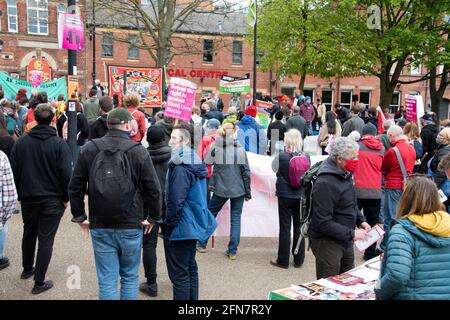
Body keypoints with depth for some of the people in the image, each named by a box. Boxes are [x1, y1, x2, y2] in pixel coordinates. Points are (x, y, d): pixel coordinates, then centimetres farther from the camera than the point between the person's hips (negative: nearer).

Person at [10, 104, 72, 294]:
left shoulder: (21, 142, -2)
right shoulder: (59, 144, -14)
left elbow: (13, 171, 2)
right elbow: (66, 173, -16)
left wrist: (19, 194, 12)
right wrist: (66, 197, -4)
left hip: (28, 198, 4)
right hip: (52, 200, -4)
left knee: (29, 233, 24)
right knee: (46, 239, 3)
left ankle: (27, 269, 43)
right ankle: (39, 282, 8)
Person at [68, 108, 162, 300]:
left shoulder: (90, 149, 0)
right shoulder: (138, 151, -7)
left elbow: (75, 186, 3)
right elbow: (153, 189, -8)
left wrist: (80, 216, 11)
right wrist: (153, 217, 5)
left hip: (100, 227, 2)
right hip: (131, 226, -2)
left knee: (107, 280, 8)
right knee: (130, 276, 14)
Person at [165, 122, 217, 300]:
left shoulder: (181, 169, -22)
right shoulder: (196, 163, 8)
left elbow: (175, 201, -23)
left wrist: (169, 223, -9)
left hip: (180, 229, -10)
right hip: (194, 224, 10)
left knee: (179, 275, 0)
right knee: (190, 268, 19)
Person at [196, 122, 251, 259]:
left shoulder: (216, 148, -9)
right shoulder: (241, 149, -7)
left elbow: (207, 162, -4)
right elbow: (246, 172, -3)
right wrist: (248, 192, 5)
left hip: (220, 189, 0)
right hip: (238, 190, 0)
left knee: (210, 214, 17)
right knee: (236, 219, 8)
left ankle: (202, 244, 25)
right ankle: (233, 251, 9)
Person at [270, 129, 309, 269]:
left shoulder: (281, 156, -15)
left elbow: (275, 169, 0)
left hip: (285, 196, -3)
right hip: (301, 197, 3)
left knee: (285, 228, 5)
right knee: (299, 227, 13)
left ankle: (283, 260, 14)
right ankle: (298, 260, 22)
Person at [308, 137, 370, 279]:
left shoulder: (345, 175, 5)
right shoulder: (326, 183, -26)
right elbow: (323, 222, -27)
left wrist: (360, 220, 4)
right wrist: (351, 234, -23)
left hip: (345, 240, 9)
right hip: (327, 242, -9)